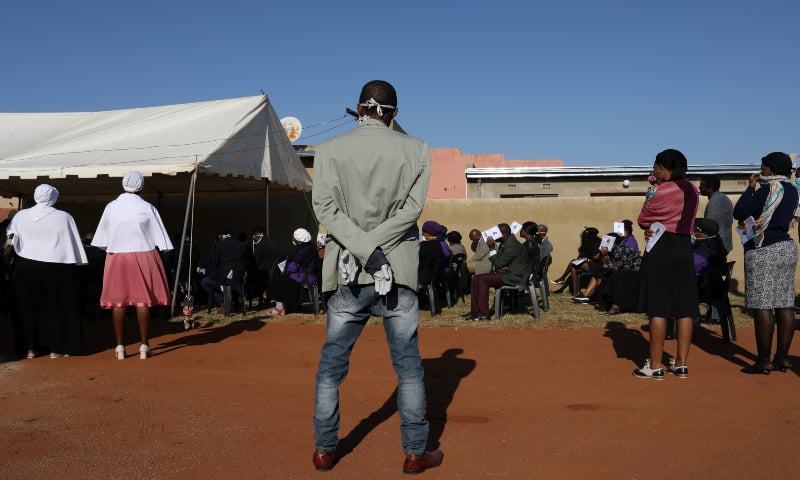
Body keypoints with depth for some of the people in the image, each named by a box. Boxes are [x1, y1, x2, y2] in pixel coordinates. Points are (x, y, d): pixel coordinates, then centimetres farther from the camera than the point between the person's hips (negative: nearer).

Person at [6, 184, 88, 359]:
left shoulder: (20, 216, 1)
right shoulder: (64, 217, -9)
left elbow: (11, 235, 16)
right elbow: (74, 243, -6)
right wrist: (78, 263, 3)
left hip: (26, 268, 3)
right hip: (56, 270, -3)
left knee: (28, 307, 15)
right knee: (57, 307, 8)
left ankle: (30, 348, 19)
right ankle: (57, 349, 11)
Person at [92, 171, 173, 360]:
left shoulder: (111, 207, -1)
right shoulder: (147, 208, -6)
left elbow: (102, 240, 3)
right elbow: (159, 238, -4)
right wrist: (161, 249, 9)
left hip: (117, 257, 2)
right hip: (143, 256, -2)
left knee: (118, 300, 5)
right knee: (143, 300, 1)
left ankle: (120, 346, 7)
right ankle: (144, 346, 2)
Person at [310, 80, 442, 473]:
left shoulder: (330, 150, 3)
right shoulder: (415, 150, 1)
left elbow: (325, 207, -7)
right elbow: (412, 207, -8)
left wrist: (363, 251, -12)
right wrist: (373, 249, -10)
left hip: (347, 274, 1)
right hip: (398, 272, 0)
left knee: (331, 366, 12)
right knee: (408, 366, 9)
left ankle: (324, 449, 18)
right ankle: (415, 452, 15)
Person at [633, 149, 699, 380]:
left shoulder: (659, 190, -12)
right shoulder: (692, 190, 10)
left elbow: (643, 220, -2)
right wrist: (655, 228, 6)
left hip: (661, 249, -6)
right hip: (684, 248, 7)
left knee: (658, 308, -3)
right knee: (684, 308, 7)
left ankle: (655, 366, 0)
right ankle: (681, 363, 13)